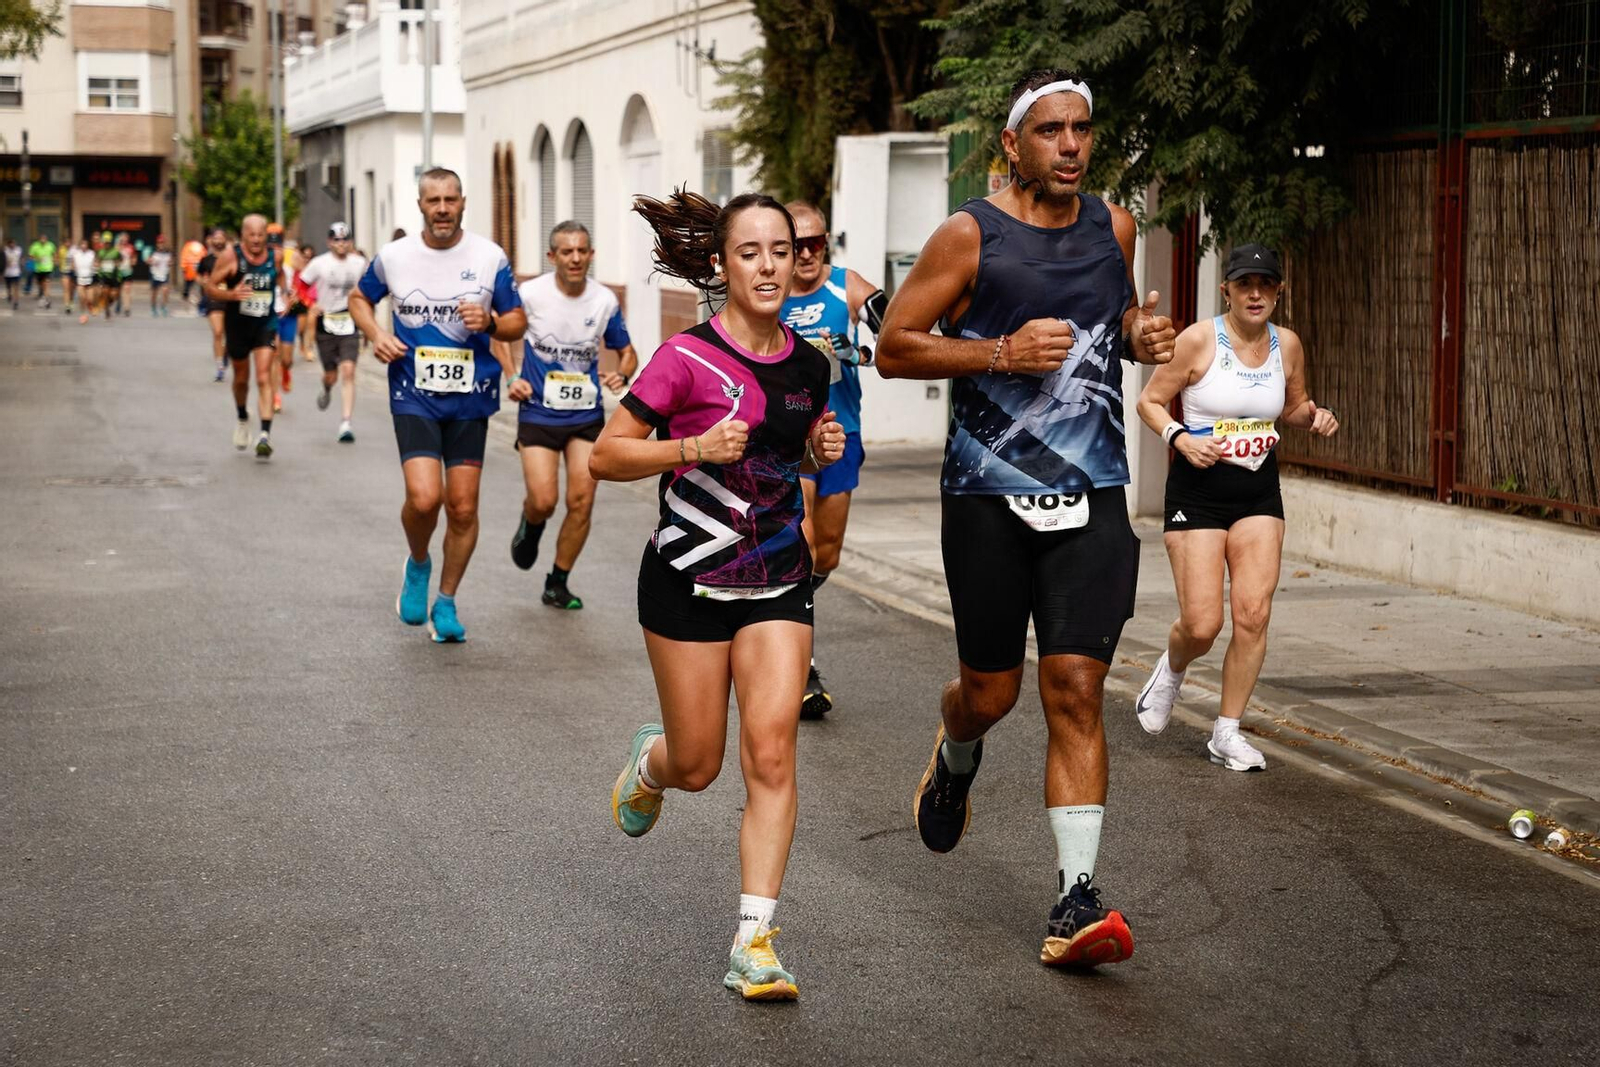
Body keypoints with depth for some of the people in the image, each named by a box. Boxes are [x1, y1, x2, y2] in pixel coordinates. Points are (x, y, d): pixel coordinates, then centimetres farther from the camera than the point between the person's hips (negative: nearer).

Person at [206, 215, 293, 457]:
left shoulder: (275, 257, -2)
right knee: (241, 378, 17)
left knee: (264, 378, -13)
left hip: (266, 325, 0)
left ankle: (265, 435, -18)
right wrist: (231, 295, -29)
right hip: (237, 326, 0)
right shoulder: (230, 256, -11)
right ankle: (242, 419, 45)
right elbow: (210, 289, -11)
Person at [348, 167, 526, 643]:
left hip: (471, 397, 1)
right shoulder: (393, 256, 0)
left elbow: (518, 321, 5)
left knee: (463, 507, 3)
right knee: (424, 498, -17)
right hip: (414, 396, -1)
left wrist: (489, 322, -17)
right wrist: (375, 335, -2)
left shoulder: (489, 257, -2)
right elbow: (359, 298, 17)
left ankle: (446, 602, 22)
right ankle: (417, 565, 16)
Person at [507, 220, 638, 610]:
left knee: (582, 501, -4)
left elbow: (627, 352, 11)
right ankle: (531, 527, 27)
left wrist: (621, 375, -11)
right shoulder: (530, 294, -10)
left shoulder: (604, 300, -2)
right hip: (538, 413, -2)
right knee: (543, 501, -12)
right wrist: (511, 379, -11)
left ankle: (557, 584, 13)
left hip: (587, 415, 2)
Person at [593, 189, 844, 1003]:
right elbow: (605, 456, -11)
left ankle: (754, 943, -6)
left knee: (772, 752, -10)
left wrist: (821, 450, 0)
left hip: (777, 581, 3)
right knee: (697, 767, 6)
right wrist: (697, 447, -23)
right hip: (690, 578, -3)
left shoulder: (808, 366, 4)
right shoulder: (686, 358, -13)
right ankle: (649, 761, 45)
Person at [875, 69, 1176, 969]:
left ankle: (1076, 901, -8)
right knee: (991, 690, 8)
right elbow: (894, 348, -4)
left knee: (1076, 690, -7)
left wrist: (1140, 334, 3)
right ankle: (955, 763, 46)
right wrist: (1002, 353, -16)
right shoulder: (970, 236, -5)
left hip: (1090, 496, 2)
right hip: (988, 494, -2)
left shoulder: (1113, 227, 8)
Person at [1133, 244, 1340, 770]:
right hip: (1198, 490, -4)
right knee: (1201, 625, -8)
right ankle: (1172, 670, 30)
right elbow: (1149, 401, -4)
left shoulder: (1287, 344, 3)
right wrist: (1181, 438, -21)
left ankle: (1226, 732, 7)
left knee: (1253, 613, -7)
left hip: (1259, 494, 4)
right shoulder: (1199, 340, -10)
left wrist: (1313, 417, -2)